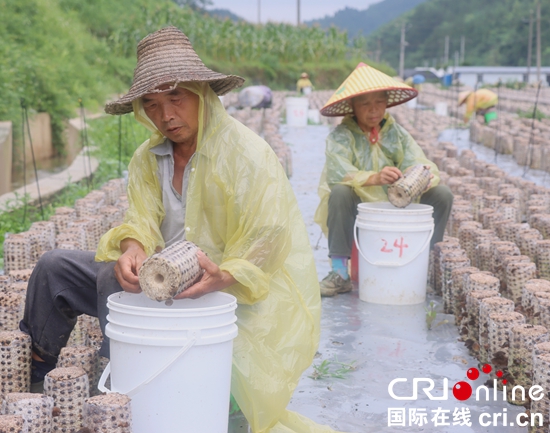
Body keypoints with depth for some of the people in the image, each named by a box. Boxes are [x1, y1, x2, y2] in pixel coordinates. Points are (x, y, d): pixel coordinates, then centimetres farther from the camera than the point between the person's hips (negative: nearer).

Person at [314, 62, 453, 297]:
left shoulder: (396, 134, 3)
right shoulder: (341, 136, -8)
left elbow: (419, 163, -11)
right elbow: (337, 172, -27)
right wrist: (374, 178, -44)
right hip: (357, 212, -3)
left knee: (442, 194, -14)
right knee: (340, 193, -35)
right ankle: (340, 273, -24)